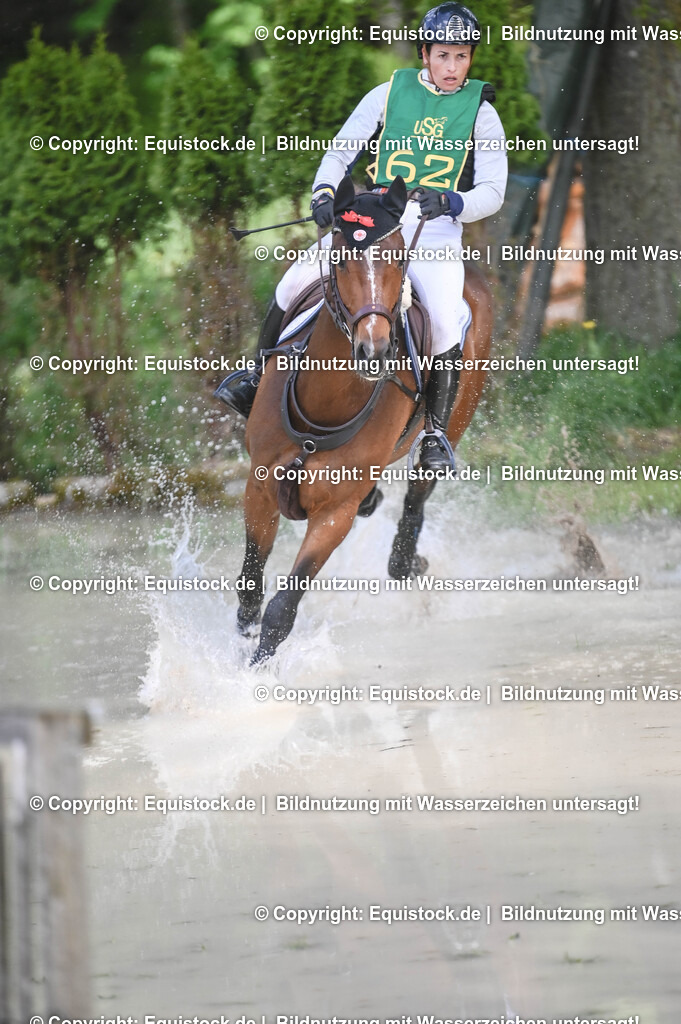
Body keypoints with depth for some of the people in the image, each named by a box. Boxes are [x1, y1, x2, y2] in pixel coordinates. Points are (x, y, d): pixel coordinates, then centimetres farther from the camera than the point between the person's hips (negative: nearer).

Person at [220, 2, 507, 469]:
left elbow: (493, 190, -1)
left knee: (447, 320, -28)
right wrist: (325, 192, -9)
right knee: (297, 282, -16)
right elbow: (341, 152, 11)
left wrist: (452, 203, -22)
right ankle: (259, 380, 6)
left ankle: (436, 431, -13)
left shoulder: (480, 112, 5)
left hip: (435, 230, -2)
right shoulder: (389, 94, 9)